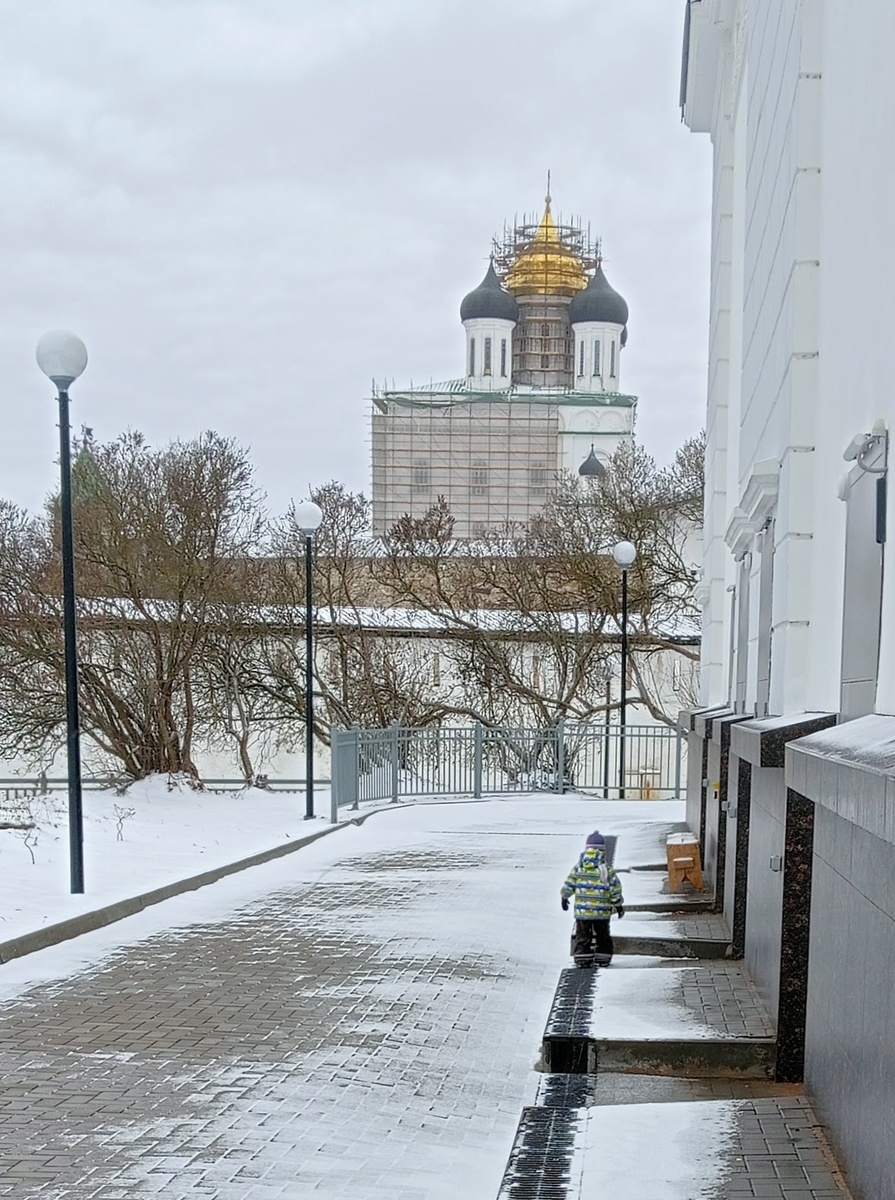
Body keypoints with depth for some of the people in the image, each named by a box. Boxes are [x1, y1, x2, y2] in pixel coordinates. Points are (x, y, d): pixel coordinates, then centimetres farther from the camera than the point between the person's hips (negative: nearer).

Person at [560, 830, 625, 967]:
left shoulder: (578, 866, -2)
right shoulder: (607, 868, -7)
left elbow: (569, 885, 3)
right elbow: (615, 888, -3)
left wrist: (564, 897, 20)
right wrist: (619, 904, 10)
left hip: (582, 910, 1)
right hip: (602, 911, -1)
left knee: (583, 935, 9)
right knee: (602, 935, 12)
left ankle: (582, 958, 6)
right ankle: (602, 958, 14)